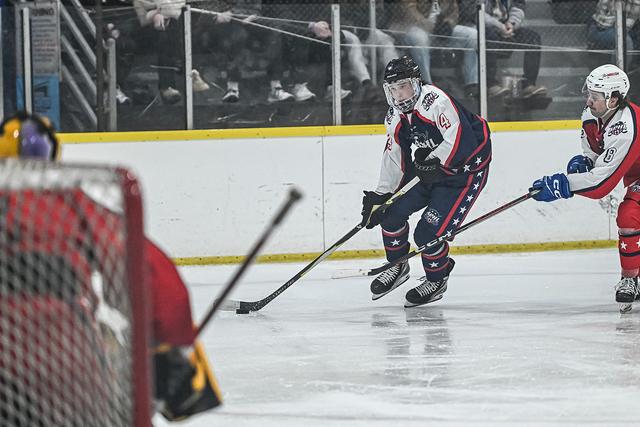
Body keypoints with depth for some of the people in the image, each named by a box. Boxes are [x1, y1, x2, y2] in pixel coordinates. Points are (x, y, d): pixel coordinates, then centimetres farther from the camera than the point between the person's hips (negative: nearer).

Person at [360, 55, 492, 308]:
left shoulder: (435, 101, -27)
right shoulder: (395, 117, 1)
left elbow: (461, 140, -35)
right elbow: (394, 160, 6)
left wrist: (435, 162, -34)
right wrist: (378, 196, 0)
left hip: (465, 170, -9)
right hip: (429, 168, 9)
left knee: (428, 233, -14)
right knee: (390, 211, 1)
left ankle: (436, 280, 14)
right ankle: (398, 267, 25)